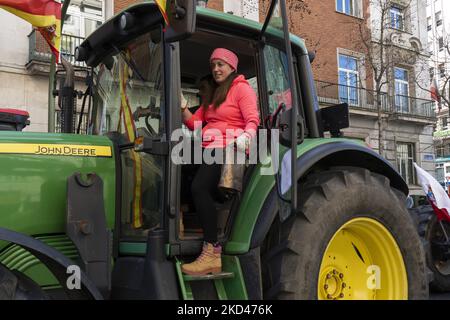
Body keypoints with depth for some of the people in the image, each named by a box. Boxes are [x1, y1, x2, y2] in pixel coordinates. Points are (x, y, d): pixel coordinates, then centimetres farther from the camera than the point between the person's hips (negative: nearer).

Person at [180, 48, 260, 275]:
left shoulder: (242, 88, 6)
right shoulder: (212, 94, 30)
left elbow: (253, 120, -8)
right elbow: (194, 123, 20)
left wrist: (246, 136, -28)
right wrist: (183, 107, 4)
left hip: (229, 147, -9)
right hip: (210, 149, 9)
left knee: (199, 187, -28)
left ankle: (212, 253, -29)